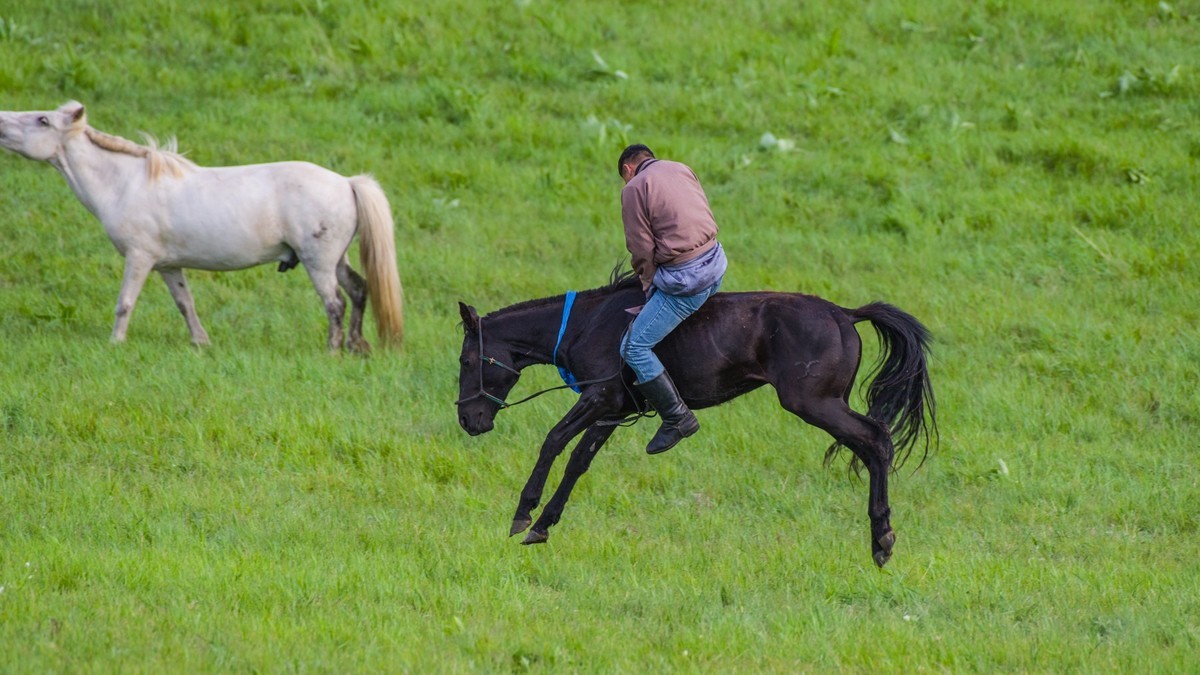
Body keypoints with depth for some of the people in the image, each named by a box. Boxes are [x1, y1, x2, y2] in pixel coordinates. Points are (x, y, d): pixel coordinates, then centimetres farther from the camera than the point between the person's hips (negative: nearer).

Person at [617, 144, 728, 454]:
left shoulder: (634, 189, -7)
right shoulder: (682, 170, 14)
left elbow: (642, 250, -8)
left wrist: (649, 286, 9)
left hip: (685, 278, -9)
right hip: (715, 263, 9)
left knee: (635, 347, -4)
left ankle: (677, 417, -6)